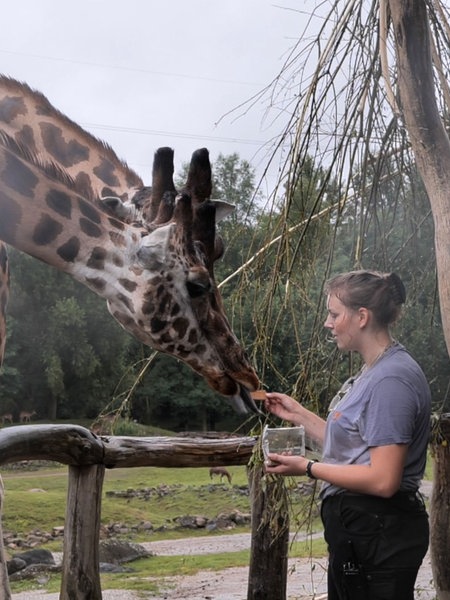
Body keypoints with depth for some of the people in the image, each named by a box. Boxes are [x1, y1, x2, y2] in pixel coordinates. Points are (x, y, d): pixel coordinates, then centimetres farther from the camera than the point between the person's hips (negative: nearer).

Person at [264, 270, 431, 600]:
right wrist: (298, 414, 13)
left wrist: (308, 467, -17)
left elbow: (383, 480, -25)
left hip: (377, 533, -10)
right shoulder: (374, 371, 11)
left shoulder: (391, 379, -22)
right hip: (361, 527, 10)